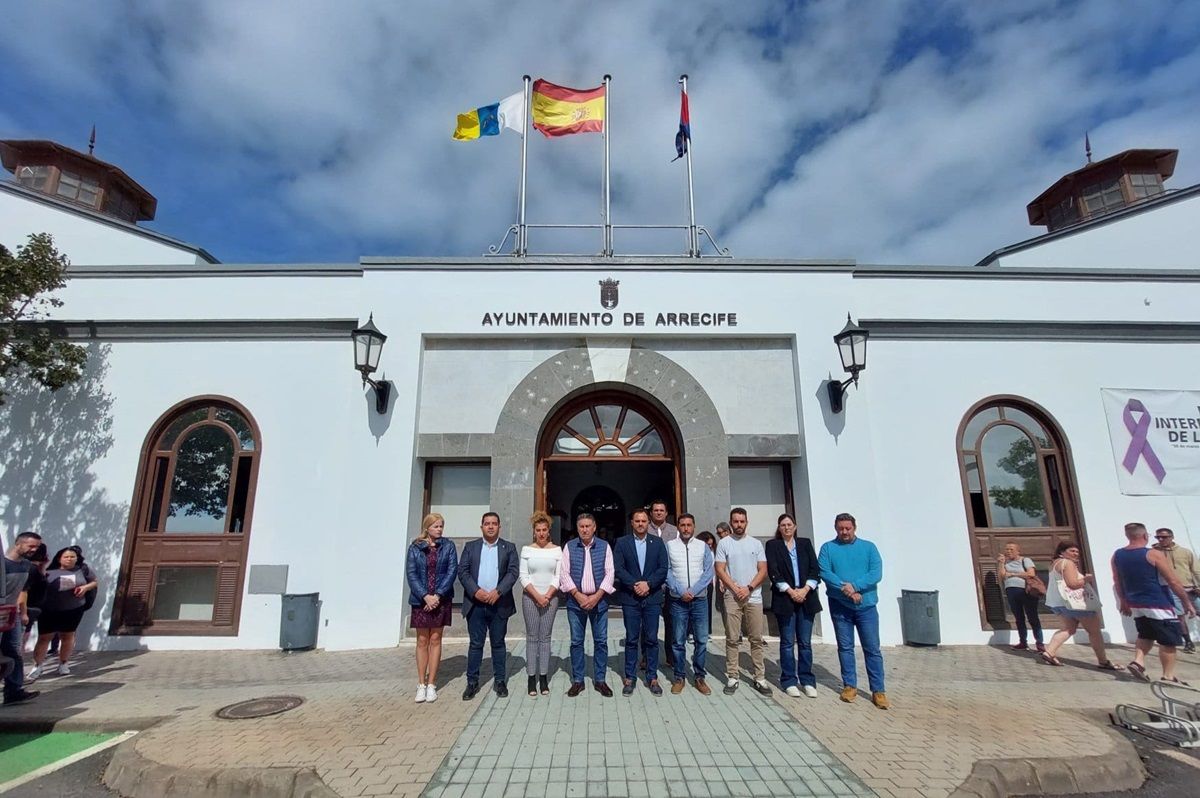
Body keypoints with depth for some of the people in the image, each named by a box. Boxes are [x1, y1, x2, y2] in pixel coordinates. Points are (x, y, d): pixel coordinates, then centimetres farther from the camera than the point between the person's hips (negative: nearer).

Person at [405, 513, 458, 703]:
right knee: (422, 641, 6)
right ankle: (421, 684, 15)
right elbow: (411, 573, -4)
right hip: (421, 599, 0)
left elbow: (452, 570, -5)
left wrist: (438, 595, -13)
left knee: (435, 640, 6)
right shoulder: (415, 548, 1)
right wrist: (425, 596, -14)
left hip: (441, 599, 0)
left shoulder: (448, 546, 1)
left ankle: (431, 684, 14)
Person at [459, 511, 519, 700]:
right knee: (475, 644, 6)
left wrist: (498, 591, -15)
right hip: (475, 603, 0)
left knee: (498, 643, 9)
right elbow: (462, 571, 0)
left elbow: (513, 572, -3)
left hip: (499, 604, 0)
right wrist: (476, 591, -13)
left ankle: (500, 681, 20)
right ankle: (472, 682, 18)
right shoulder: (470, 547, 8)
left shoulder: (509, 548, 6)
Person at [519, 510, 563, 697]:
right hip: (530, 597, 0)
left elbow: (558, 576, -1)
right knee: (532, 637, 3)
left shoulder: (557, 550, 1)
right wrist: (537, 595, -11)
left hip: (550, 597, 0)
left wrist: (547, 595, -10)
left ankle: (543, 677, 11)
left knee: (545, 637, 4)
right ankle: (531, 677, 10)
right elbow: (523, 576, -3)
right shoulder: (527, 549, 0)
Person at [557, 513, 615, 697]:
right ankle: (577, 680, 18)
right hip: (576, 599, 0)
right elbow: (564, 573, -2)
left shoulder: (604, 546, 2)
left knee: (601, 640, 5)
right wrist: (578, 595, -11)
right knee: (576, 641, 6)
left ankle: (600, 680, 18)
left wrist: (597, 596, -10)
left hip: (598, 599, 0)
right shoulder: (569, 547, 2)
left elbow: (610, 572, -1)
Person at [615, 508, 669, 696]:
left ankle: (652, 678, 17)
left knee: (651, 639, 6)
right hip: (630, 598, -1)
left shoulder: (658, 543, 5)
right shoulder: (622, 543, 2)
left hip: (652, 597, 1)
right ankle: (630, 678, 16)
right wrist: (634, 585, -14)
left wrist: (648, 584, -13)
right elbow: (618, 568, -5)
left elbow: (663, 569, -1)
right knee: (631, 639, 6)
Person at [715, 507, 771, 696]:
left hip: (754, 597, 2)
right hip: (732, 597, -1)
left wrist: (749, 588, -9)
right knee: (732, 639, 2)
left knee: (756, 639, 6)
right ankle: (732, 678, 10)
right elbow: (719, 570, -2)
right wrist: (735, 589, -11)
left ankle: (760, 678, 15)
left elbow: (763, 570, 3)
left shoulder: (756, 544, 6)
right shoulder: (724, 543, 1)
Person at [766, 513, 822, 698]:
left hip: (806, 598, 2)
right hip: (785, 599, -2)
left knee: (805, 642, 6)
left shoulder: (805, 543, 11)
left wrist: (805, 589, -8)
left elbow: (815, 568, 4)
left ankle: (807, 681, 17)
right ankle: (789, 681, 13)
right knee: (787, 643, 4)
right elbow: (773, 572, -5)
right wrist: (790, 591, -12)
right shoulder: (772, 545, 4)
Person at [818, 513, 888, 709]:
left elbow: (876, 573, -8)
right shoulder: (828, 548, 2)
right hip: (839, 605, 0)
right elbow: (825, 573, -9)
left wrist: (855, 586, -19)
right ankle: (850, 685, 21)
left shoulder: (868, 547, 4)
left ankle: (878, 690, 12)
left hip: (866, 606, 0)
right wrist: (846, 589, -21)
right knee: (845, 647, 9)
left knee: (872, 649, 3)